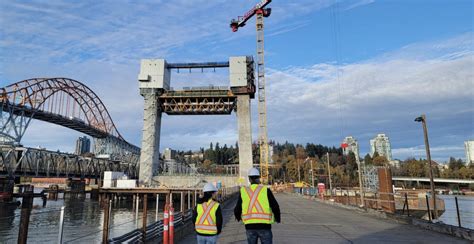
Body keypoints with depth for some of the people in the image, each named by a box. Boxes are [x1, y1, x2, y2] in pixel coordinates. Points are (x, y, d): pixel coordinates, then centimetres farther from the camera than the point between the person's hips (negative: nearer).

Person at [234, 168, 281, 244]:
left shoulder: (243, 191, 1)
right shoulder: (265, 190, -5)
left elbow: (237, 210, 6)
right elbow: (275, 207, -8)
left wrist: (238, 217, 28)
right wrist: (277, 218, 13)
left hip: (249, 226, 2)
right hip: (264, 225, -2)